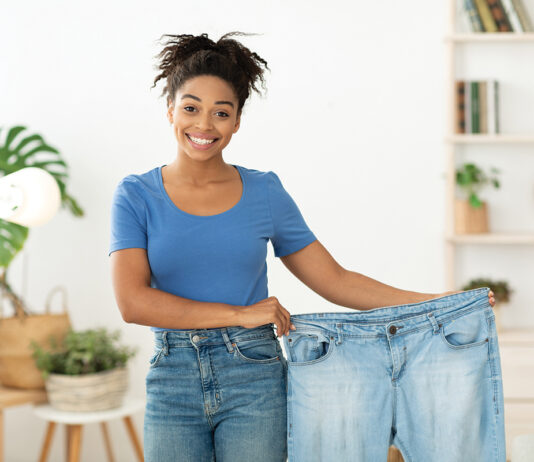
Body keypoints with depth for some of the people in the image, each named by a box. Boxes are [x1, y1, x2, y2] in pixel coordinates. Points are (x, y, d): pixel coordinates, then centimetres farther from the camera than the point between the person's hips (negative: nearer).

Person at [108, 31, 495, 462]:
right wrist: (239, 314, -14)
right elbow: (133, 300, -11)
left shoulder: (265, 192, 3)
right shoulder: (135, 195, 0)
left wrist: (439, 301, 0)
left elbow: (335, 280, 6)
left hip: (254, 380, 0)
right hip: (173, 386, 0)